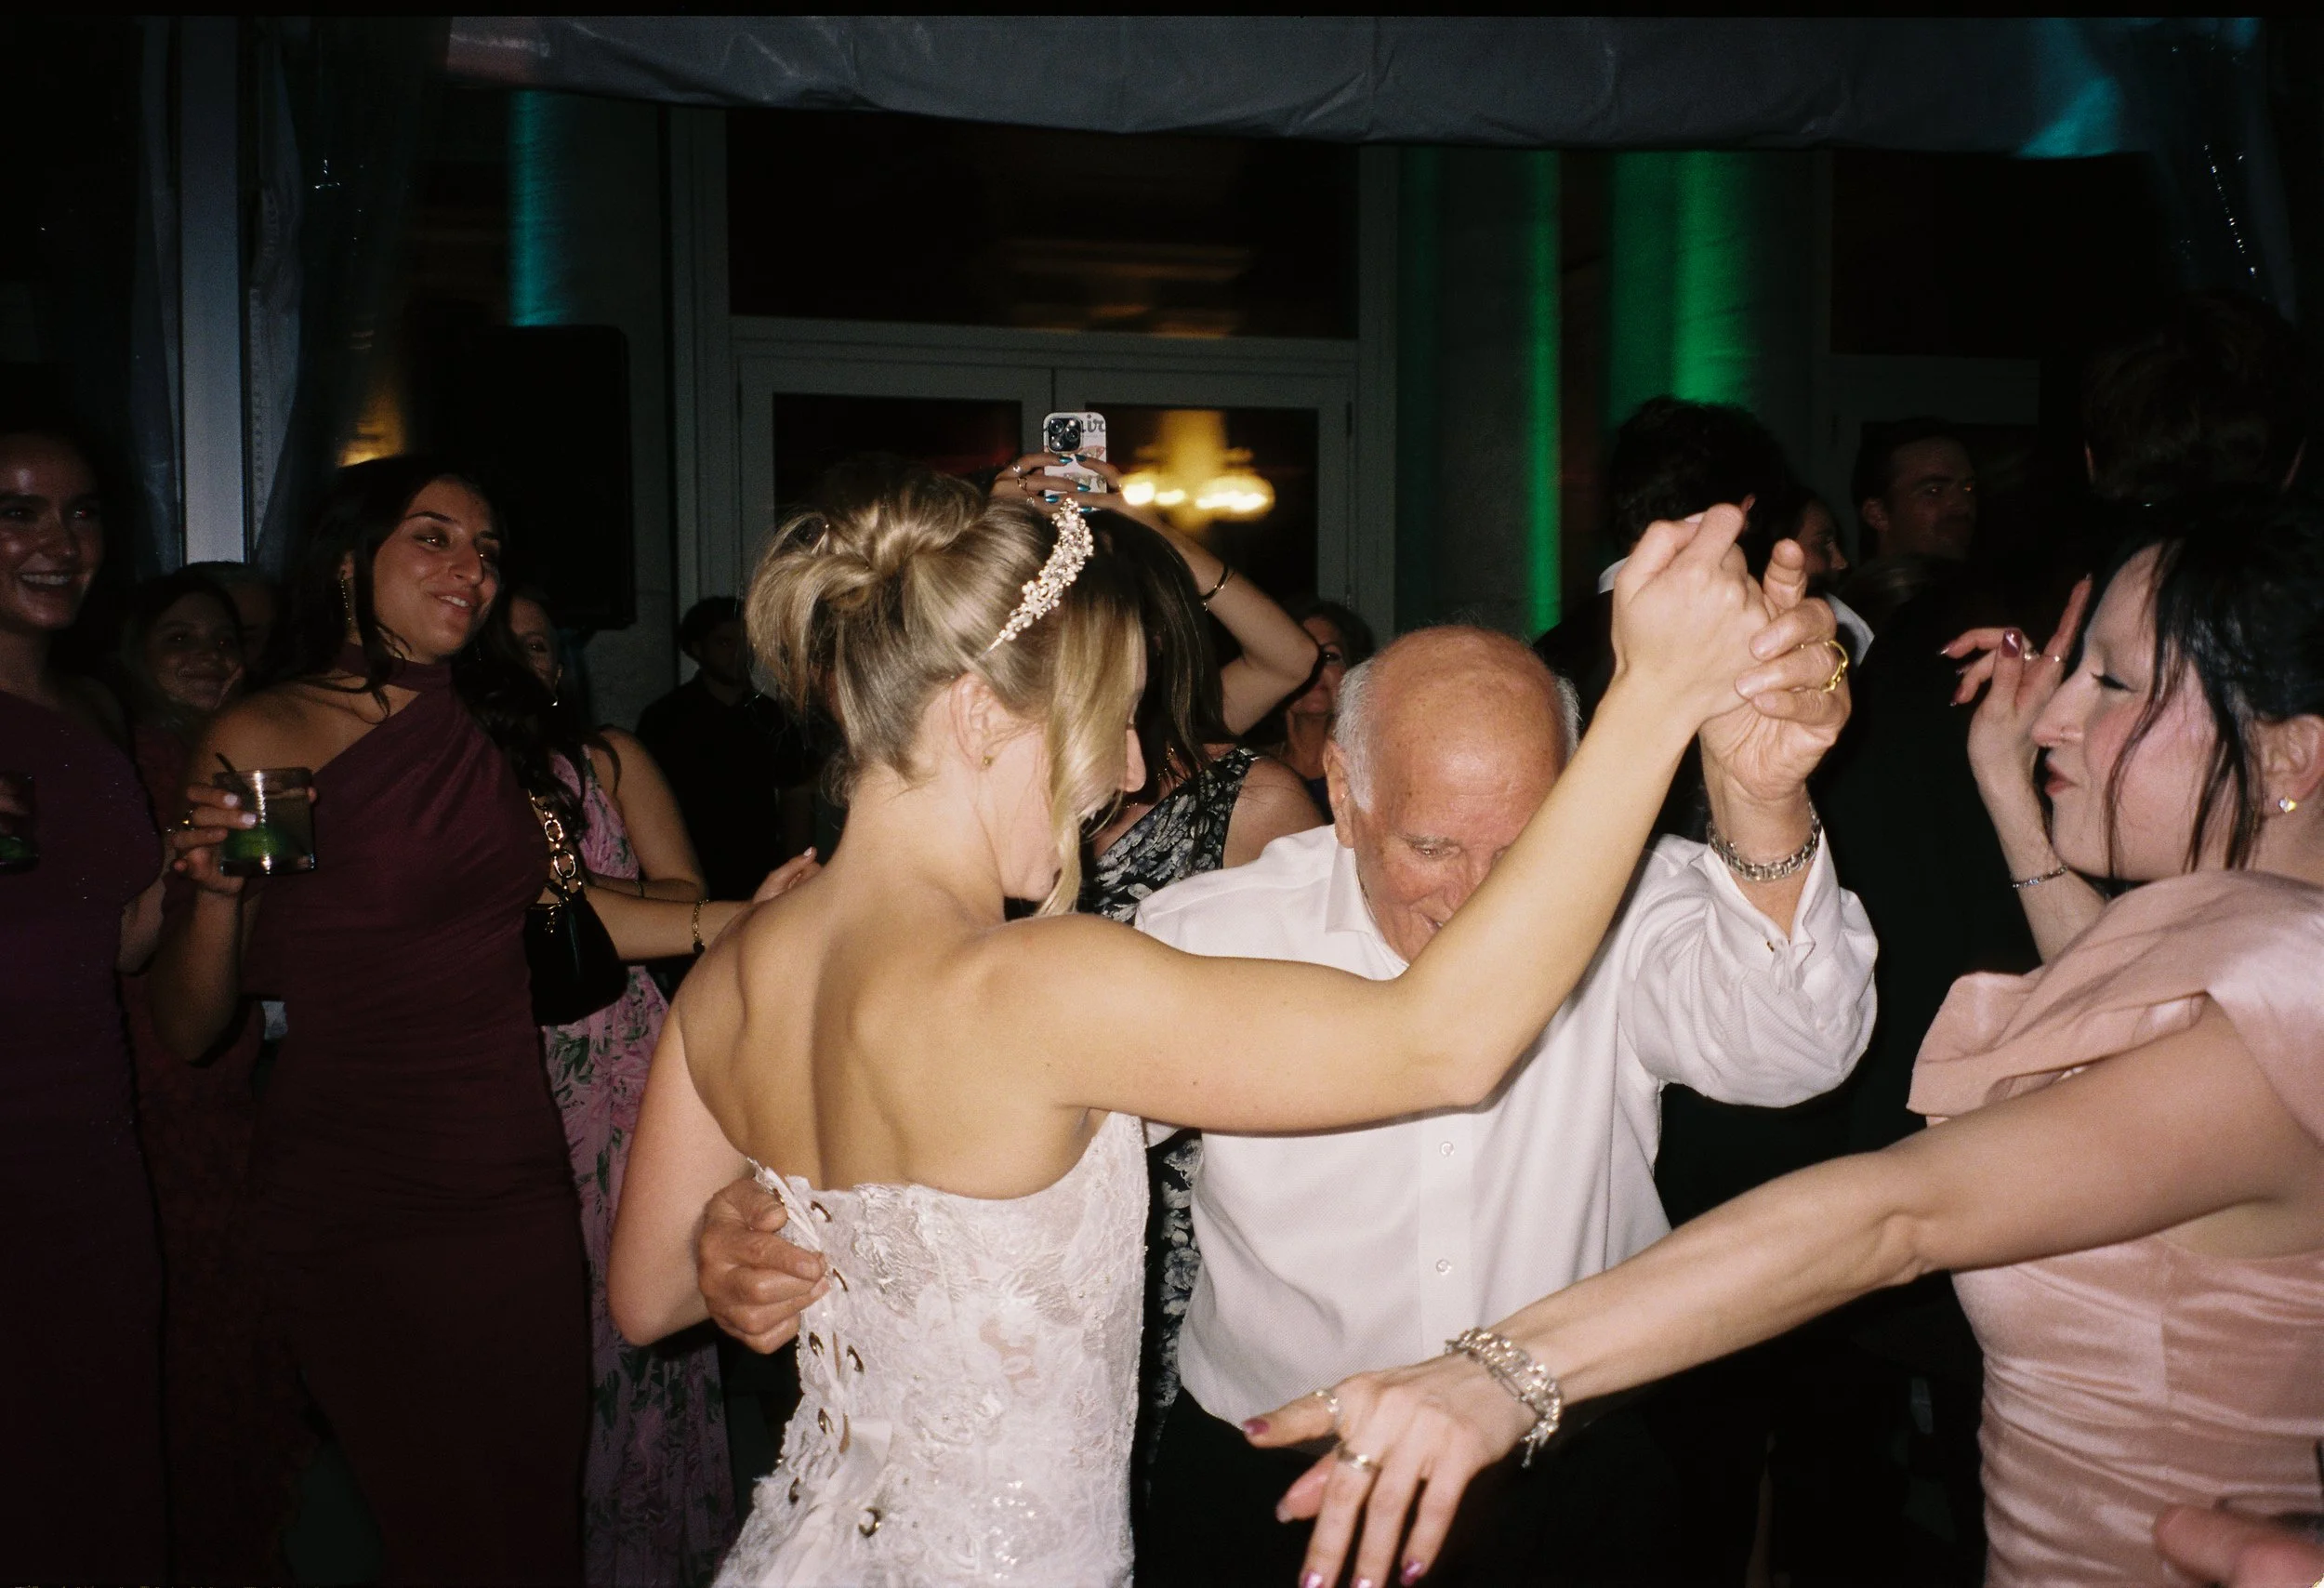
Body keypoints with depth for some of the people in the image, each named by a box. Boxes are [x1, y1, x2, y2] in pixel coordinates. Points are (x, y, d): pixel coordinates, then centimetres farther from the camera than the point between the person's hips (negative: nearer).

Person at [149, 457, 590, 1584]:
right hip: (358, 1206, -5)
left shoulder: (496, 724, 6)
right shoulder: (261, 738, -8)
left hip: (517, 1183, 5)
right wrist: (215, 891, -22)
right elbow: (188, 1028, -6)